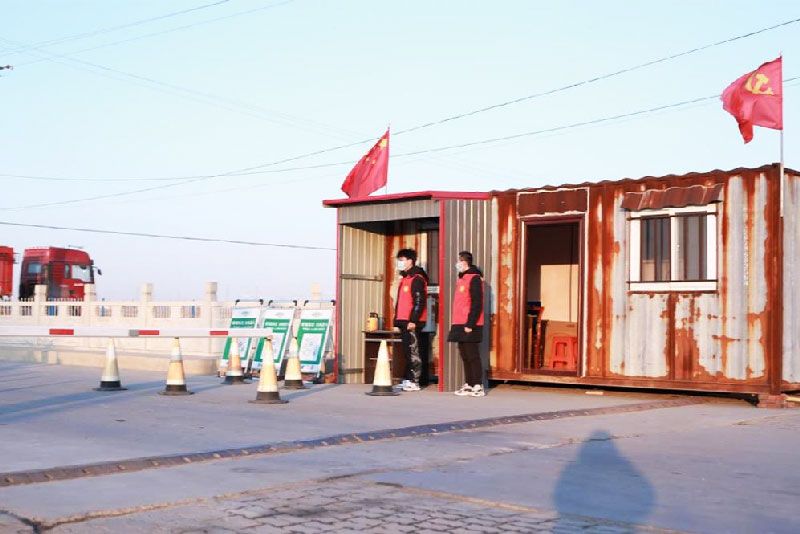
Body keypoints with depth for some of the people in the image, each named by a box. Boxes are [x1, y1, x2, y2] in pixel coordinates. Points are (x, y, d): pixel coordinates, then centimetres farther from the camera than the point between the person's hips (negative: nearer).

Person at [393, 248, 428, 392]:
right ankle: (408, 379, 17)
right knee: (407, 352, 12)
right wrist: (398, 319, 19)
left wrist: (413, 320, -21)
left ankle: (414, 382, -5)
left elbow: (420, 301, -18)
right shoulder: (405, 278, 19)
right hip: (404, 321, 10)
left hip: (412, 322, -10)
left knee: (413, 352, -7)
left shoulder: (417, 279, -11)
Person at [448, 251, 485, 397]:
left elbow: (477, 304, -17)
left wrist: (470, 324, -20)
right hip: (460, 325, 9)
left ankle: (478, 386, -3)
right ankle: (469, 385, 17)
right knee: (464, 356, 11)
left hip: (470, 326, -9)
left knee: (472, 356, -7)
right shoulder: (461, 279, 18)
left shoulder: (474, 279, -11)